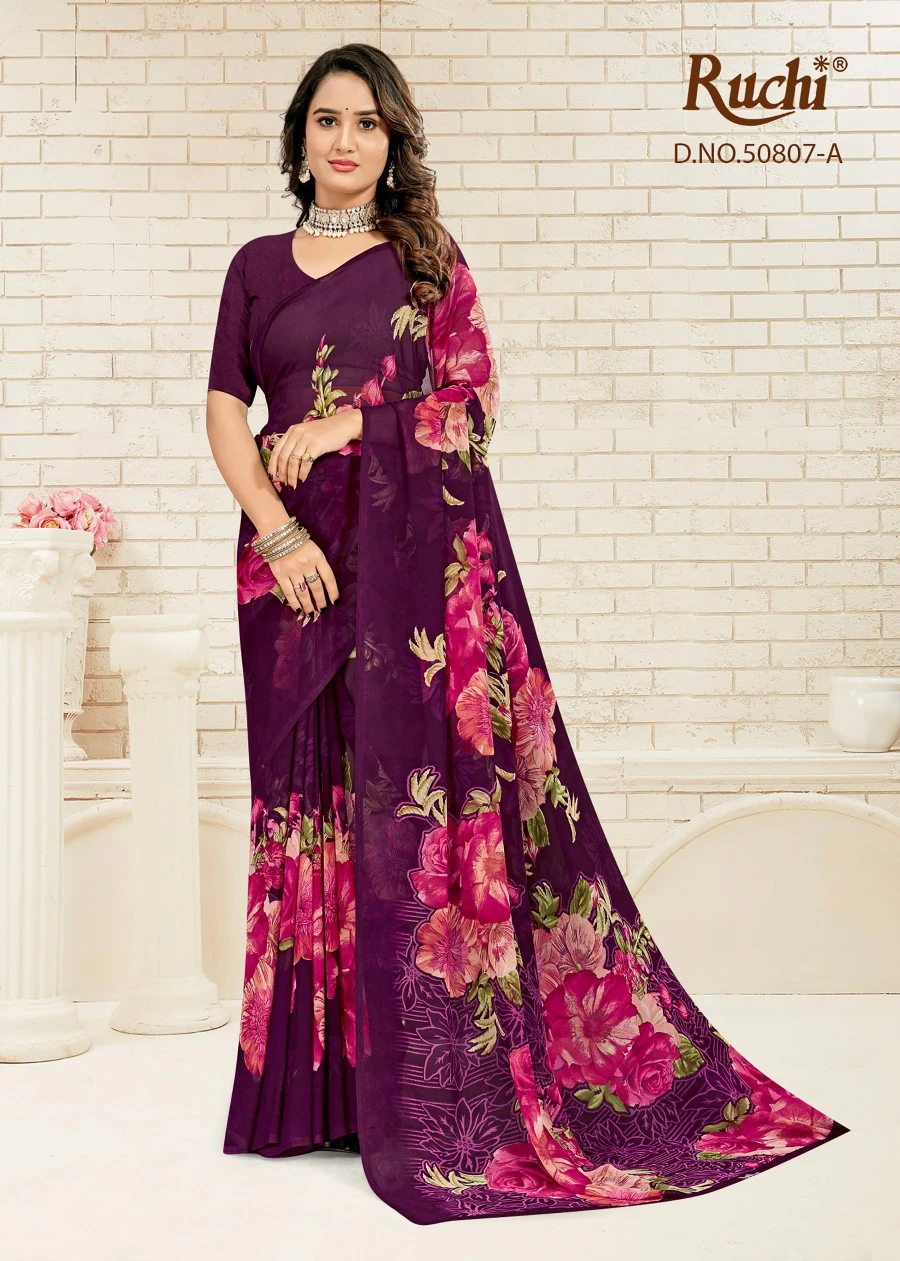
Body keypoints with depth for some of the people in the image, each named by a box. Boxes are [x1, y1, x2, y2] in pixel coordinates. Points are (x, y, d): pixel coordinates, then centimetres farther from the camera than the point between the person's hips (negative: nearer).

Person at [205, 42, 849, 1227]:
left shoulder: (428, 257, 10)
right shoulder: (258, 266, 15)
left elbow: (473, 399, 1)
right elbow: (225, 409, 6)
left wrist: (348, 423, -10)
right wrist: (274, 527, -10)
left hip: (418, 550, -2)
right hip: (298, 552, 2)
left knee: (416, 791, -5)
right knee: (307, 797, 3)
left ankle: (423, 1091, 5)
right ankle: (315, 1081, 12)